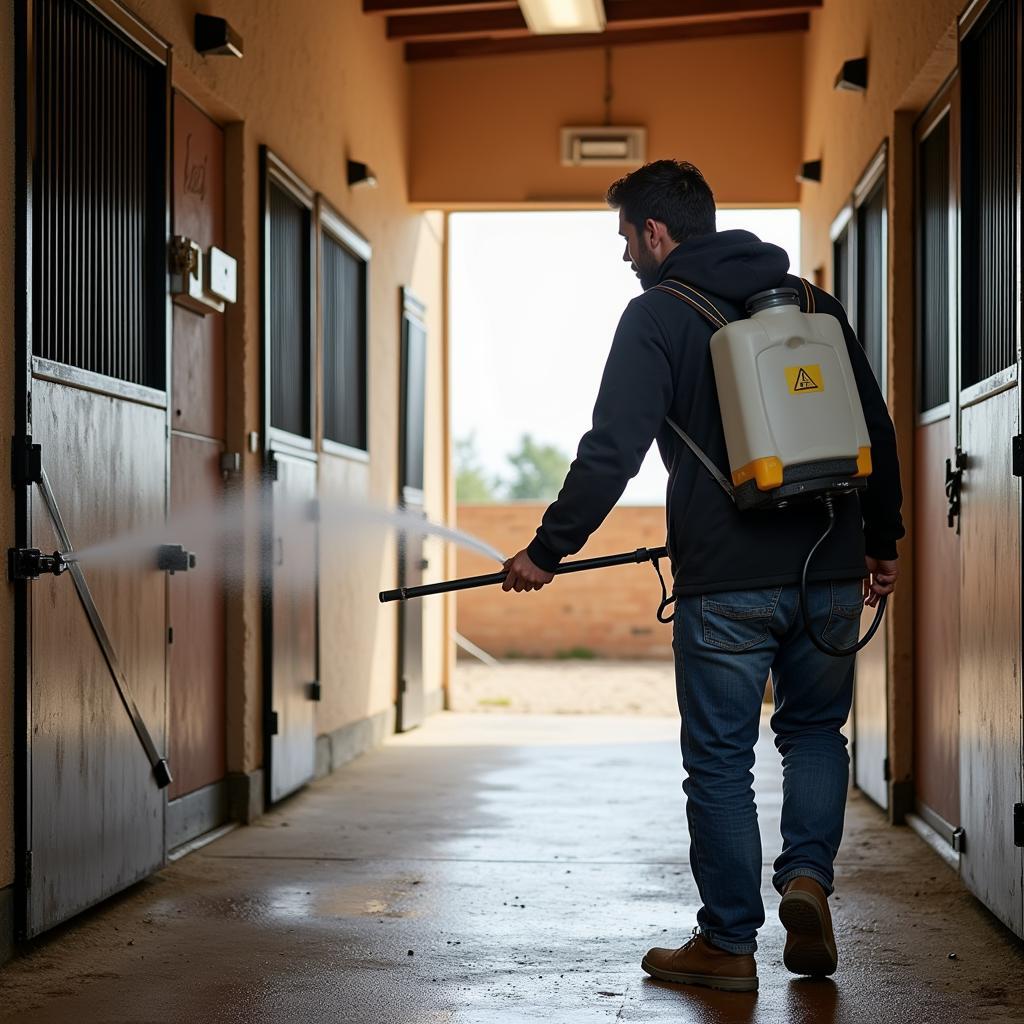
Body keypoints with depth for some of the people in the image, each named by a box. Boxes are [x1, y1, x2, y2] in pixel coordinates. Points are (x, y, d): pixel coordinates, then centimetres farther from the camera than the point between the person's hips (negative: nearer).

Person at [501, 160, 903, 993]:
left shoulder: (658, 315, -3)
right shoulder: (812, 303, 12)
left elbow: (611, 452, -11)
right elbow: (878, 431, 15)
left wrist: (547, 551, -3)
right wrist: (882, 540, 25)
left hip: (724, 583, -4)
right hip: (829, 575, 5)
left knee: (721, 761, 6)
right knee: (816, 729, 22)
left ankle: (728, 945, 11)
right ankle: (807, 876, 2)